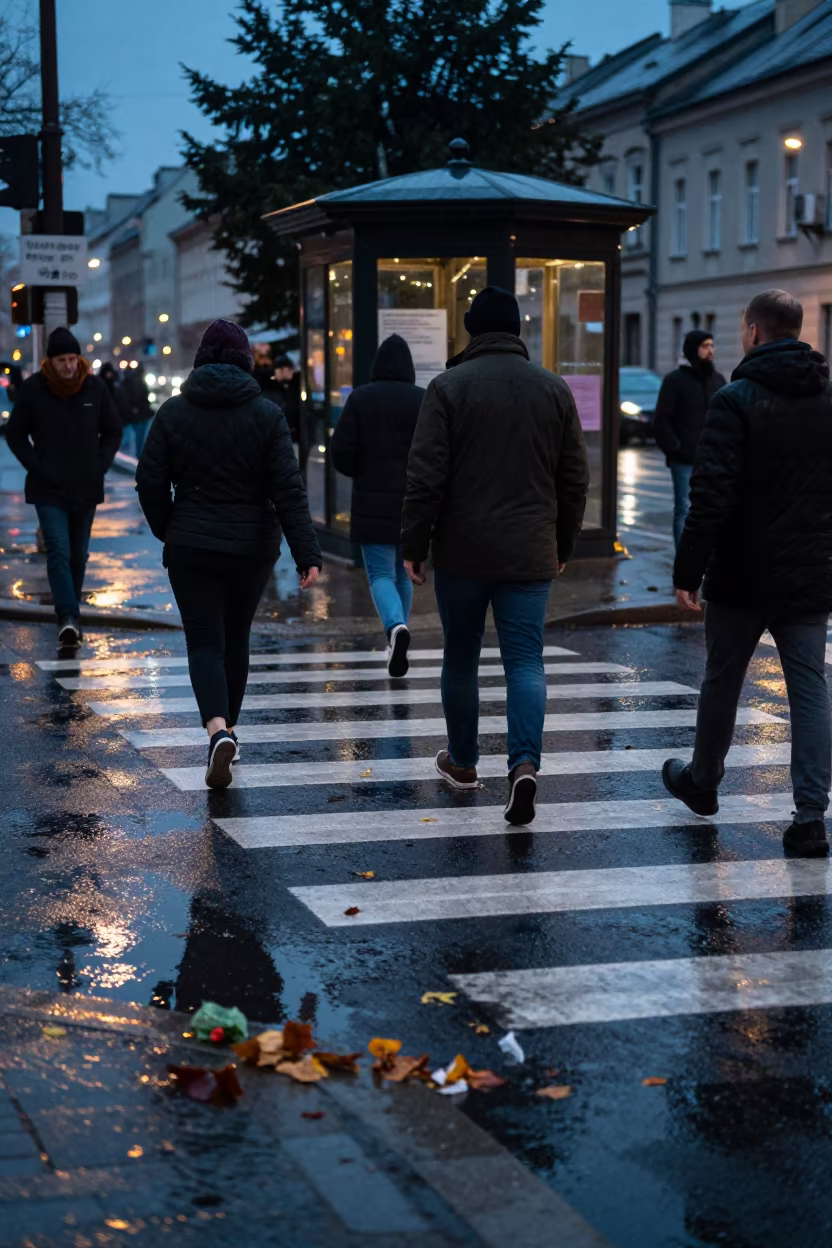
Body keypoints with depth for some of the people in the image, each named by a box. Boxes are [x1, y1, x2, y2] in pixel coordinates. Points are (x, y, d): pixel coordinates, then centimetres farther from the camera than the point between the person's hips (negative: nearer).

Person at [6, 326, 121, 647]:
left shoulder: (95, 388, 0)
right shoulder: (33, 389, -6)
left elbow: (113, 432, 11)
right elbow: (14, 434, 2)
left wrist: (100, 465, -1)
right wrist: (36, 467, -7)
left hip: (86, 488, 3)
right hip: (49, 489, -3)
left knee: (78, 554, 13)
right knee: (58, 551, -14)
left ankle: (70, 612, 27)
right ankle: (68, 617, -20)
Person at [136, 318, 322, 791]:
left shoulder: (174, 412, -4)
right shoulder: (266, 415, -6)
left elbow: (151, 483, -4)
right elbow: (288, 490, -12)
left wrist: (169, 531, 13)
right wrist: (307, 553, -13)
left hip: (191, 548, -1)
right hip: (253, 549, 1)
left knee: (205, 642, 0)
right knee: (236, 640, 17)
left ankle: (218, 730, -22)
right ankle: (228, 728, 29)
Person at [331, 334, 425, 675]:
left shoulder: (361, 398, -5)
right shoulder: (424, 400, -4)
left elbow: (341, 451, -8)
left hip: (373, 503, -2)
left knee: (380, 573, 1)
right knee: (405, 572, 18)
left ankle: (396, 626, -26)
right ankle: (395, 644, 25)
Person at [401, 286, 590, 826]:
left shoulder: (449, 387, -6)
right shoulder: (555, 389, 5)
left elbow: (426, 477, -9)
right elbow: (575, 480, 9)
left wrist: (414, 546, -2)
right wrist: (564, 545, 19)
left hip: (462, 552, -1)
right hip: (529, 556, 2)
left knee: (461, 658, 15)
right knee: (526, 660, 0)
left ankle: (462, 761, 28)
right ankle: (525, 763, -18)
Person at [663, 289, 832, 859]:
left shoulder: (737, 400, -11)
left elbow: (711, 496, -17)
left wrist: (688, 571, -13)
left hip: (742, 577, -3)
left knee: (722, 681, 15)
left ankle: (702, 782, 34)